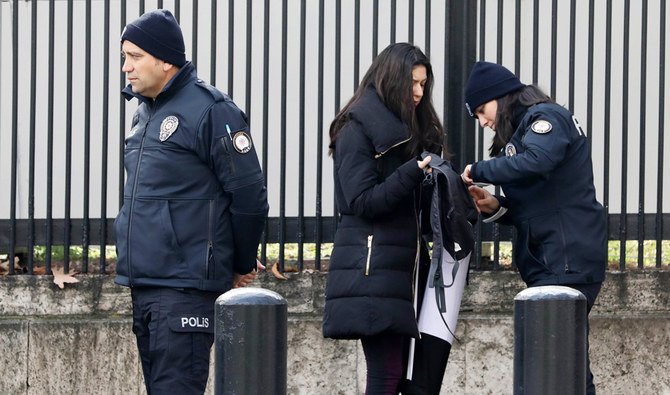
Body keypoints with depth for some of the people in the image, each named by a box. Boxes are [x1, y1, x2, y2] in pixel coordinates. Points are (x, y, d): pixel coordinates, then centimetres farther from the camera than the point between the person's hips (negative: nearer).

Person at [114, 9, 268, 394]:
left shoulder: (210, 110, -12)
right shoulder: (145, 113, 16)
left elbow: (249, 197, -10)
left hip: (185, 287, -9)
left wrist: (242, 267, 2)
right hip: (143, 283, 9)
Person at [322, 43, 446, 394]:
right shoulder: (357, 130, -4)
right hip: (372, 269, -8)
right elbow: (362, 201, -13)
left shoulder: (411, 129, 21)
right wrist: (413, 173, -21)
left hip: (402, 266, 8)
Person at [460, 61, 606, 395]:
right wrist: (495, 207, 5)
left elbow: (535, 161, -26)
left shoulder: (546, 117, -4)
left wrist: (479, 171, -14)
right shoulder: (522, 130, 24)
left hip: (568, 262, -10)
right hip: (550, 262, 10)